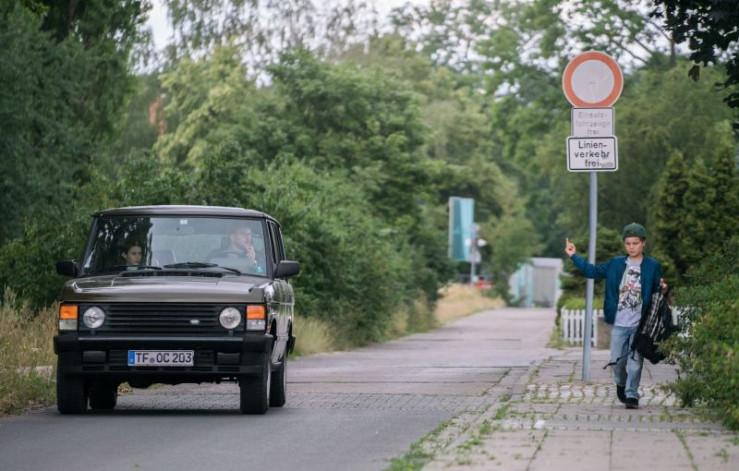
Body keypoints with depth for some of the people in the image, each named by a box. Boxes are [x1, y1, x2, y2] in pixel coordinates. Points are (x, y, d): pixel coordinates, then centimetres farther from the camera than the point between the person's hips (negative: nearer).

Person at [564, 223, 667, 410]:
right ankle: (621, 383, 34)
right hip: (618, 324, 2)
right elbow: (593, 271, 13)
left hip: (640, 324, -2)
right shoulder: (615, 264, 7)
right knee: (617, 360, 6)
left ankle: (631, 395, 3)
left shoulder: (653, 266, 1)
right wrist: (574, 256, 10)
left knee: (635, 361, -4)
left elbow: (657, 291, 5)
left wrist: (663, 289, -18)